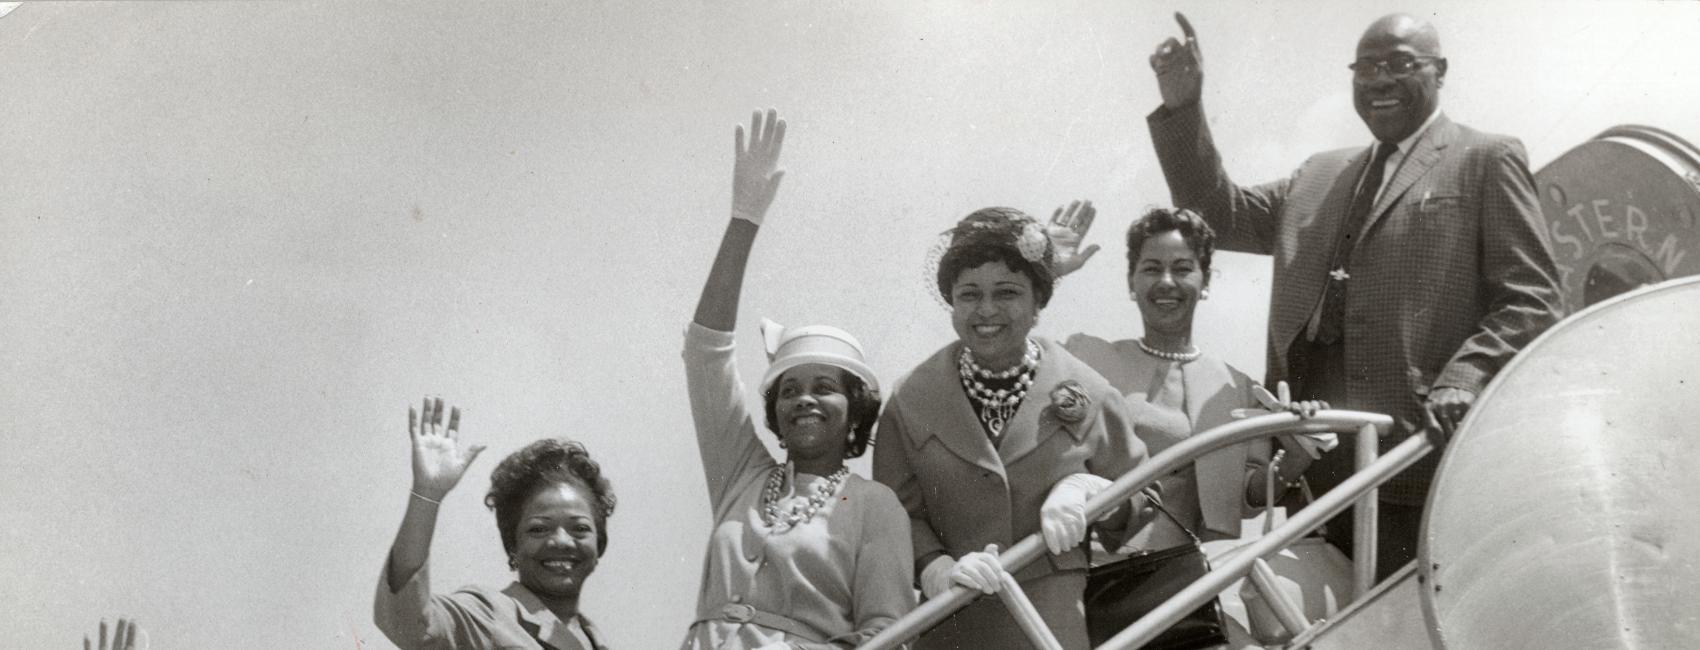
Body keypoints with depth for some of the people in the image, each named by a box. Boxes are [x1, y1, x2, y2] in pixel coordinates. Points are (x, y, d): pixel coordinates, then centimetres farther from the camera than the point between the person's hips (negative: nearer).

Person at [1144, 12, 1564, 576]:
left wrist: (1459, 387, -17)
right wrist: (1181, 108, 9)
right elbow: (1220, 214, 20)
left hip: (1425, 466, -5)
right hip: (1320, 471, 5)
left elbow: (1531, 302, -1)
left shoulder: (1485, 161, 5)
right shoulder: (1320, 179, 23)